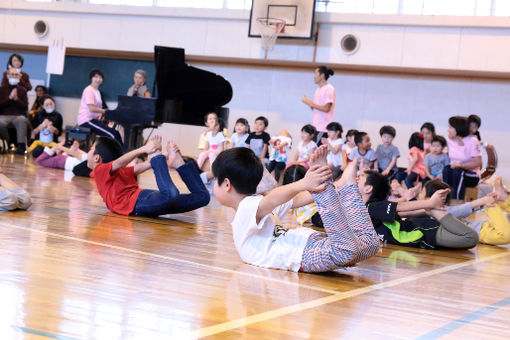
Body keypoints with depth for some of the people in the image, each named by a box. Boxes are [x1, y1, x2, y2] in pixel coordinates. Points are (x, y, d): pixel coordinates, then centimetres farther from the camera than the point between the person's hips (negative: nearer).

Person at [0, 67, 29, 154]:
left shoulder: (22, 90, 13)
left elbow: (25, 107, 5)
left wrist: (16, 99, -10)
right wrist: (10, 98, -10)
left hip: (18, 115, 0)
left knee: (22, 120, -36)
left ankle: (21, 146, -37)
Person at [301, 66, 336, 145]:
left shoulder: (329, 89, -8)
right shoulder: (318, 90, 20)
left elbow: (326, 108, -16)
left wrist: (311, 103, -10)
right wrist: (309, 103, 3)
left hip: (323, 129, -9)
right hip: (315, 127, 9)